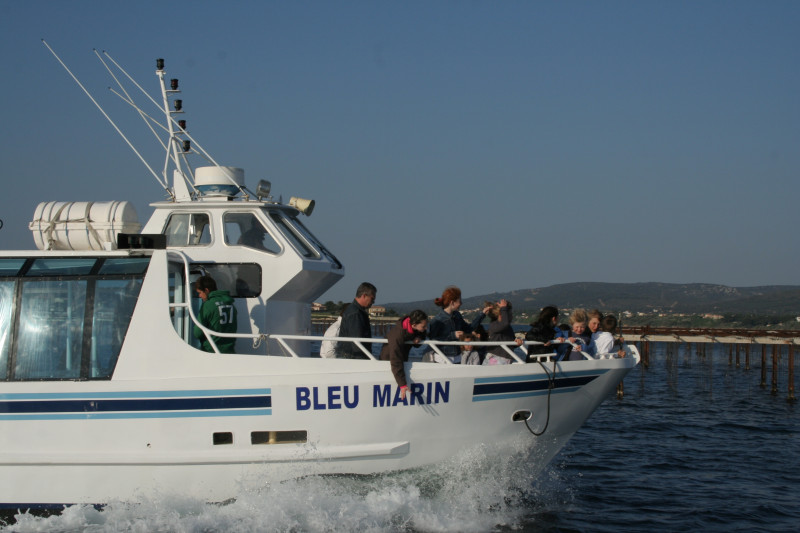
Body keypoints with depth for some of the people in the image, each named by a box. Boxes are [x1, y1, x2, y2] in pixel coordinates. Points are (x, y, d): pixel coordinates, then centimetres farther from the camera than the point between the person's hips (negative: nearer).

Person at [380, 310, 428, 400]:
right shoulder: (397, 336, -43)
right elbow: (396, 363, -43)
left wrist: (419, 338, -22)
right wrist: (402, 385, -46)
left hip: (403, 358, 7)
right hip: (389, 358, -7)